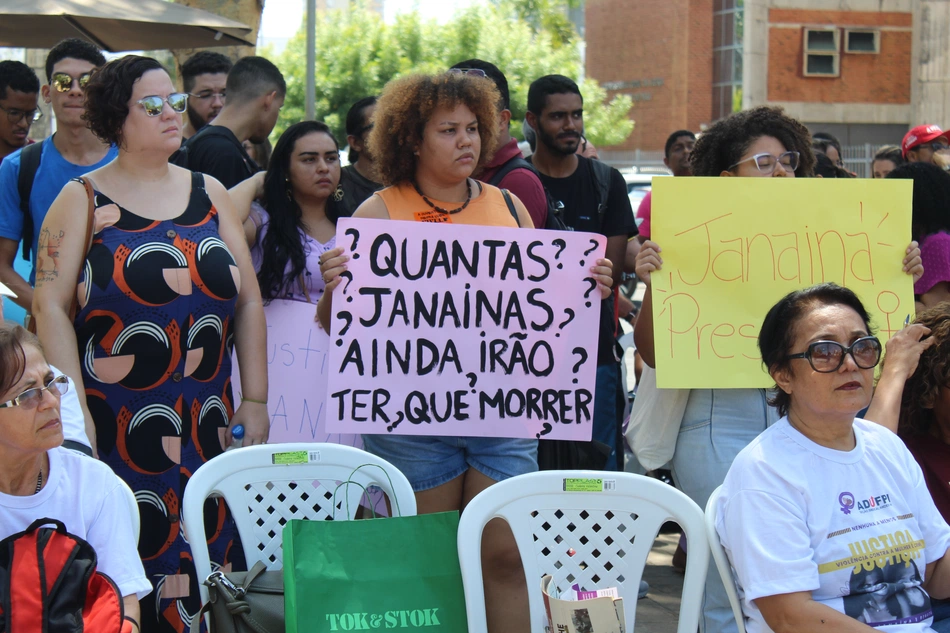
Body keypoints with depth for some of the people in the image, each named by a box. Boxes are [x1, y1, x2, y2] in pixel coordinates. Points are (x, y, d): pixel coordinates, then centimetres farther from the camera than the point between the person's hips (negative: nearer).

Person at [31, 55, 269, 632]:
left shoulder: (210, 195, 13)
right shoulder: (83, 200, 3)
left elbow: (248, 302, 13)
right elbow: (52, 305, -5)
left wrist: (255, 400, 6)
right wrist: (76, 411, -14)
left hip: (208, 426, 3)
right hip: (116, 426, -3)